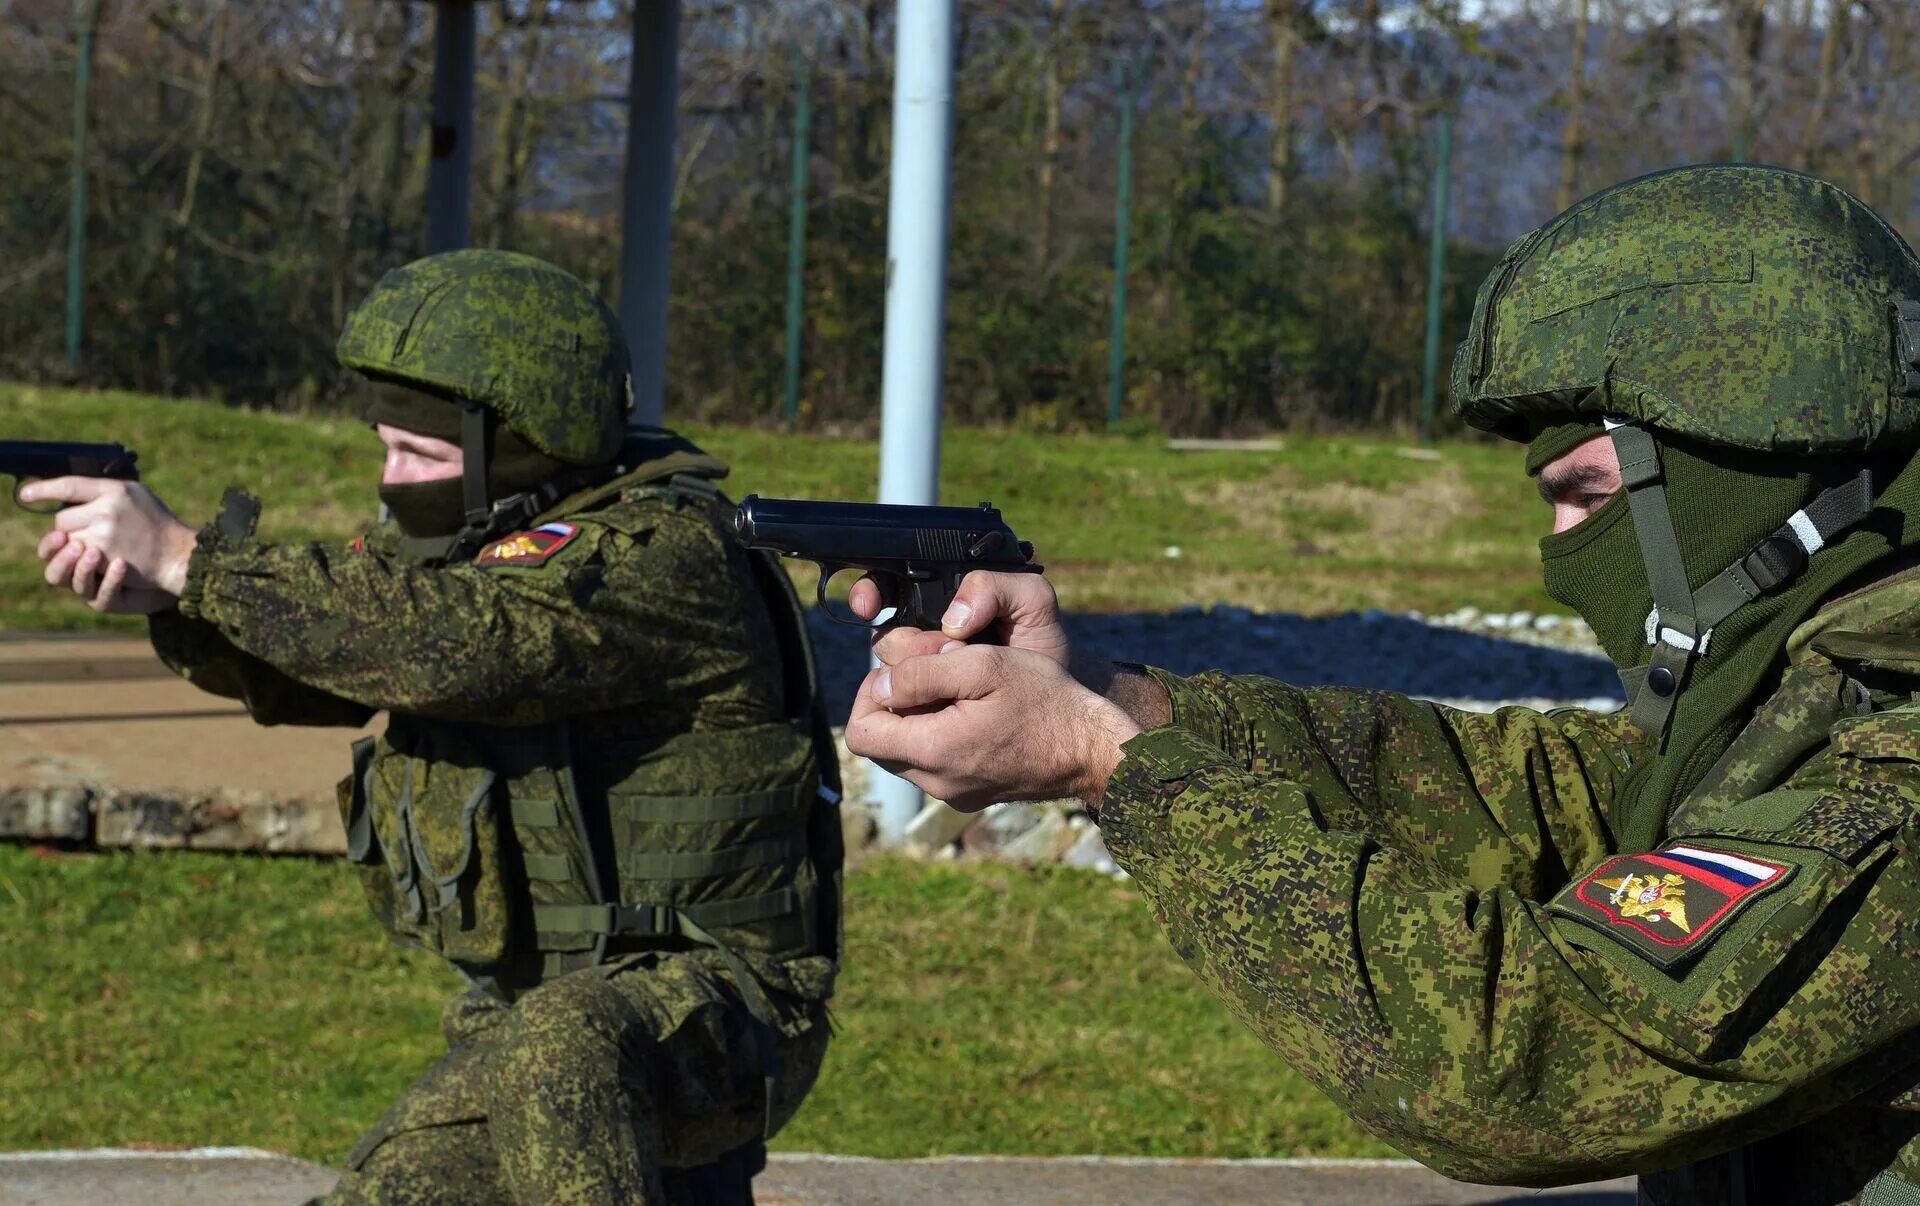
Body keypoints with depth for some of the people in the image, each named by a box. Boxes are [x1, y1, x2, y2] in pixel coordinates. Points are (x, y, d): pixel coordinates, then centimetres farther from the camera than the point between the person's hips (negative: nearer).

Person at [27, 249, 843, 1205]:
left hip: (720, 1009, -9)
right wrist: (156, 589, -23)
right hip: (530, 1012, 9)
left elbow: (455, 641, -34)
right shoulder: (467, 538, 7)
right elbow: (300, 666, -2)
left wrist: (186, 559, -32)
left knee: (560, 1058, -38)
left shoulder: (663, 555, -20)